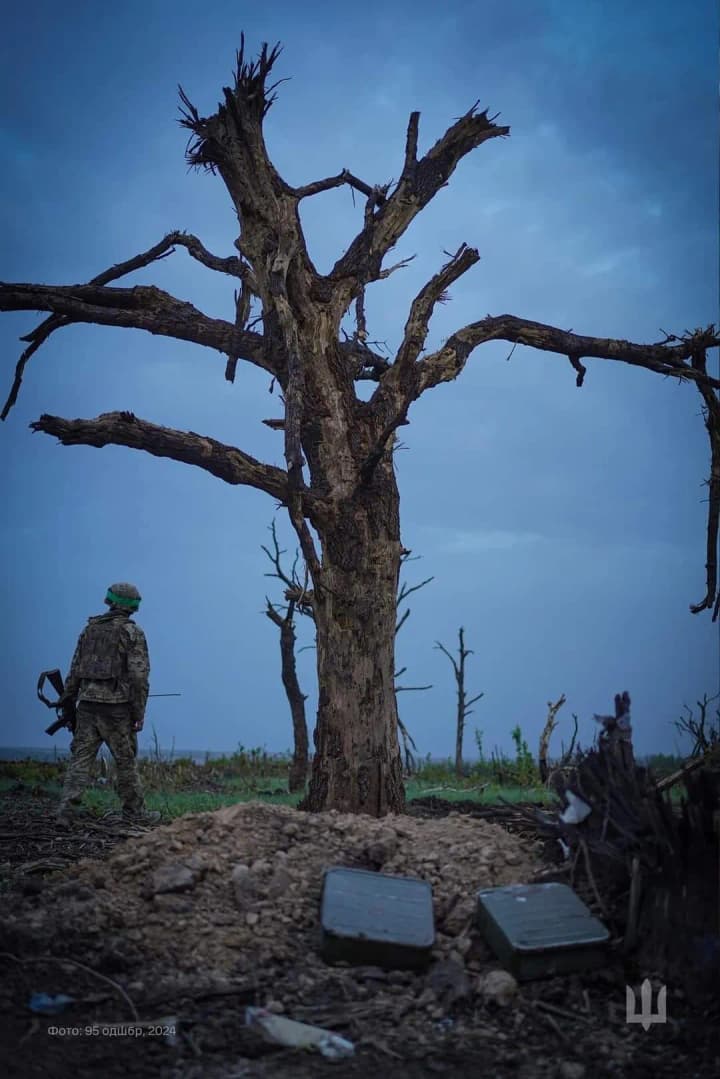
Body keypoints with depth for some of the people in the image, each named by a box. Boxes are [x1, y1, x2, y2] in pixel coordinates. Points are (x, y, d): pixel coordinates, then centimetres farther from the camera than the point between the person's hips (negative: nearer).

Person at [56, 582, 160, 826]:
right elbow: (139, 675, -11)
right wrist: (139, 712, -7)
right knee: (126, 761, 7)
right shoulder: (133, 632, -4)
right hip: (116, 706, -4)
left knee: (81, 758, 4)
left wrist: (68, 701, 17)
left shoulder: (90, 628, 11)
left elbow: (76, 669, 11)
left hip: (88, 703, 4)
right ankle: (134, 812, 16)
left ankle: (66, 810, -6)